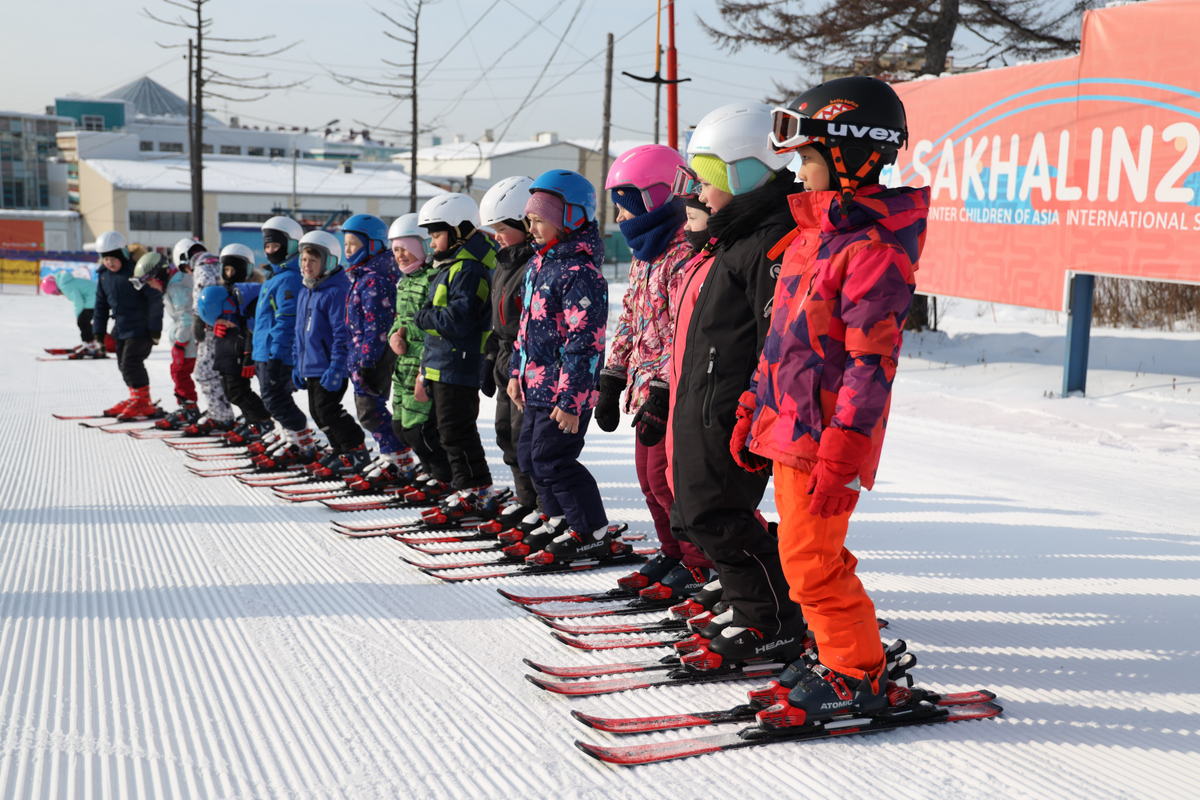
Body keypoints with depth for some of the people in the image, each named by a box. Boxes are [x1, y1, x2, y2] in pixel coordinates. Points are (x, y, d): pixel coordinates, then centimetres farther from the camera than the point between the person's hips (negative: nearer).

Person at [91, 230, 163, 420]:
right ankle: (135, 399, 26)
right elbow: (101, 305, 17)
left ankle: (143, 402, -1)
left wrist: (155, 328, -13)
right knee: (124, 365, 12)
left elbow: (155, 300, -14)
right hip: (121, 329, 8)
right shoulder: (103, 276, 8)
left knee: (131, 364, -12)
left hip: (140, 328, -8)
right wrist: (98, 331, 15)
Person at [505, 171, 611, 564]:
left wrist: (570, 401, -23)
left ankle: (596, 535, 0)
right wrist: (517, 372, 22)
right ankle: (561, 522, 31)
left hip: (565, 390, -10)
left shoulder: (580, 273, -19)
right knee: (529, 454, 16)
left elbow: (584, 344, -22)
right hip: (538, 385, 10)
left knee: (552, 460, -9)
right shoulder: (540, 262, 12)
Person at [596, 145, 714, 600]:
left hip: (676, 393, -10)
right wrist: (610, 385, 18)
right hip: (647, 388, 10)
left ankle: (701, 566, 6)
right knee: (649, 475, 15)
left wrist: (662, 396, -26)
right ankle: (672, 554, 28)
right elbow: (630, 322, 20)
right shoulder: (644, 255, 15)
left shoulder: (684, 255, -19)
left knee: (667, 479, -7)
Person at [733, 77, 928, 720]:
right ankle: (846, 648, 31)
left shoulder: (874, 250, -17)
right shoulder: (811, 234, 14)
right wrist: (753, 412, 22)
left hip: (825, 438, -9)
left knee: (810, 559, -4)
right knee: (811, 554, 17)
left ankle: (858, 674, 9)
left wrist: (841, 456, -24)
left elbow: (871, 363, -21)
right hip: (788, 428, 9)